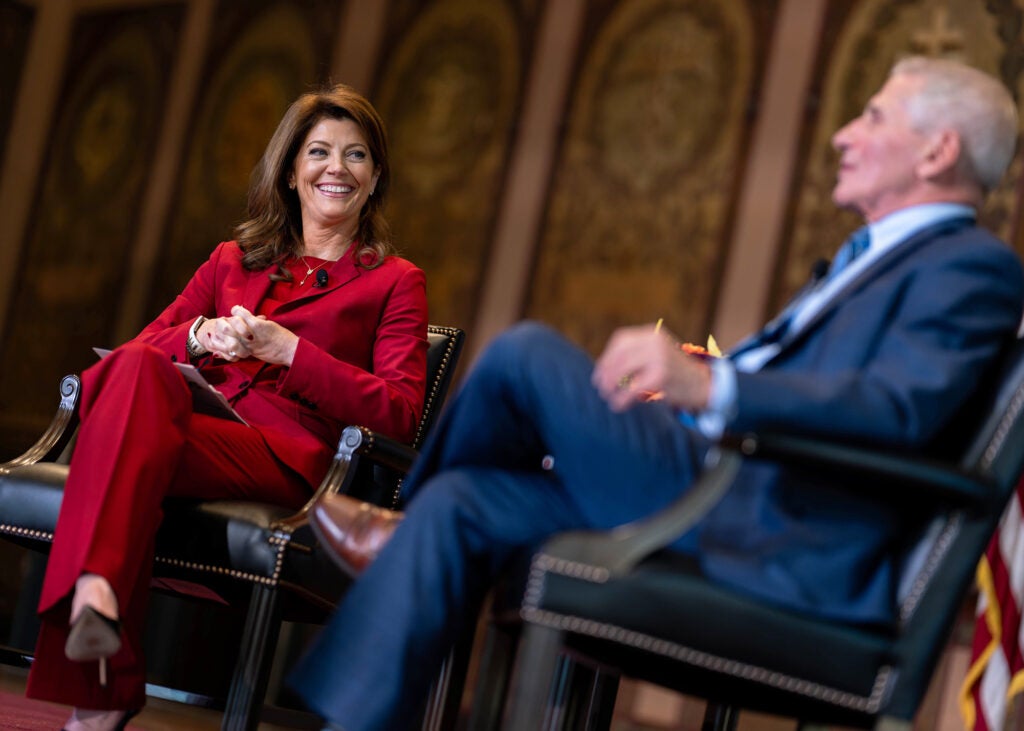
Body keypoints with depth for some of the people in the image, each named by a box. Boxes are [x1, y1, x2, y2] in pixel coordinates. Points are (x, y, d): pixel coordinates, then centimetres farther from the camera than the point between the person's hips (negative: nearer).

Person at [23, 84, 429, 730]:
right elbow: (142, 345, 20)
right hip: (192, 424, 4)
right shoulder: (234, 261, 29)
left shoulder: (394, 282, 16)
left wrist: (287, 349, -9)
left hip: (289, 459, -3)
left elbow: (402, 414, 1)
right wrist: (200, 336, -3)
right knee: (137, 370, -34)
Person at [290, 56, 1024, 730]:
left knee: (527, 353, -9)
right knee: (462, 506, -1)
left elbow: (900, 409, -24)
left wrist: (709, 389, -36)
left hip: (771, 549, -10)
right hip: (717, 490, 10)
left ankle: (404, 523, 20)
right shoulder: (872, 258, 26)